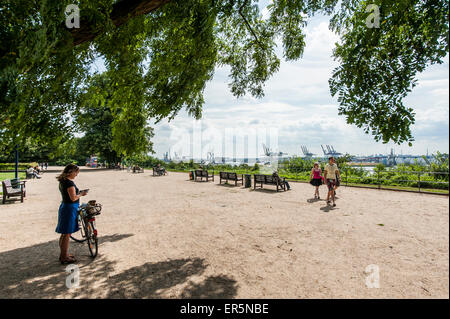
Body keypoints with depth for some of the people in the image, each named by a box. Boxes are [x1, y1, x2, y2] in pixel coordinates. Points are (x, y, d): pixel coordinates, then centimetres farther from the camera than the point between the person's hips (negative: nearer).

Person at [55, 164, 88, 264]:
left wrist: (78, 193, 10)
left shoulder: (62, 181, 11)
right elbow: (73, 198, -23)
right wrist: (81, 194, -7)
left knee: (64, 233, 18)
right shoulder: (69, 182, -19)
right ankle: (64, 257, 11)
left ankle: (63, 254, 31)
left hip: (64, 206, 10)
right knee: (67, 234, 0)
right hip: (70, 208, -10)